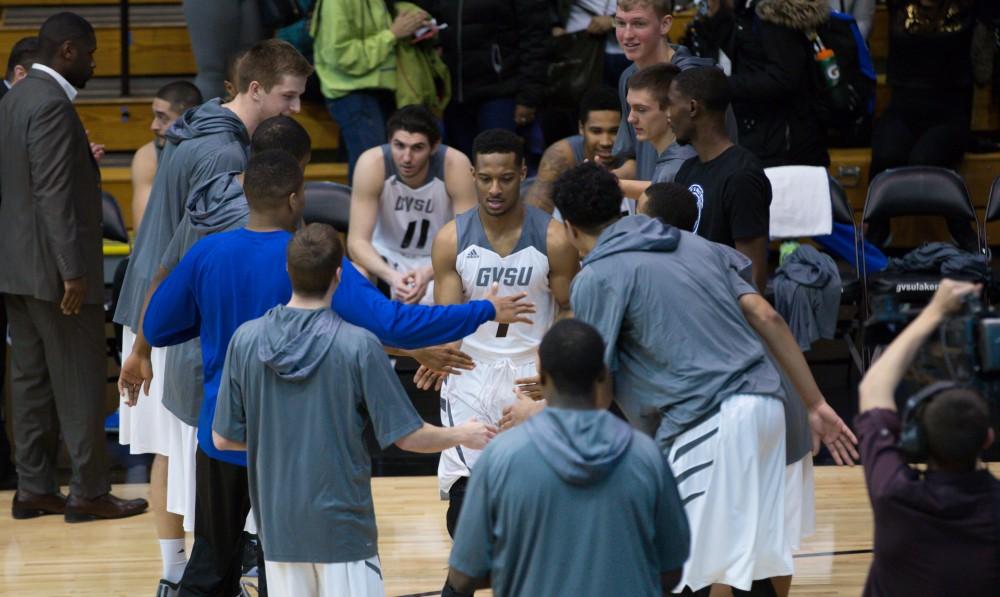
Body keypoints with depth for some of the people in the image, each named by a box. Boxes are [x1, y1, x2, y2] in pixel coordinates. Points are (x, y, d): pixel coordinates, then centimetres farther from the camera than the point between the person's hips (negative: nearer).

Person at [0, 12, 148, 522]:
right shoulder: (52, 107, -18)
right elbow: (55, 195, -22)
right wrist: (74, 272, -22)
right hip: (53, 266, -10)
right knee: (80, 382, -2)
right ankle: (88, 492, 2)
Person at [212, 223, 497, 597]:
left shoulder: (245, 340, -5)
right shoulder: (358, 345, -14)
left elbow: (224, 439, 2)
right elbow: (408, 437, -9)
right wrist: (462, 436, 10)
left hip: (277, 523, 3)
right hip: (341, 524, -3)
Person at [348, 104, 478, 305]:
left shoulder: (455, 165, -23)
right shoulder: (372, 164, -23)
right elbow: (357, 241, -23)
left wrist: (428, 273, -43)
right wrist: (390, 275, -44)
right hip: (387, 257, 1)